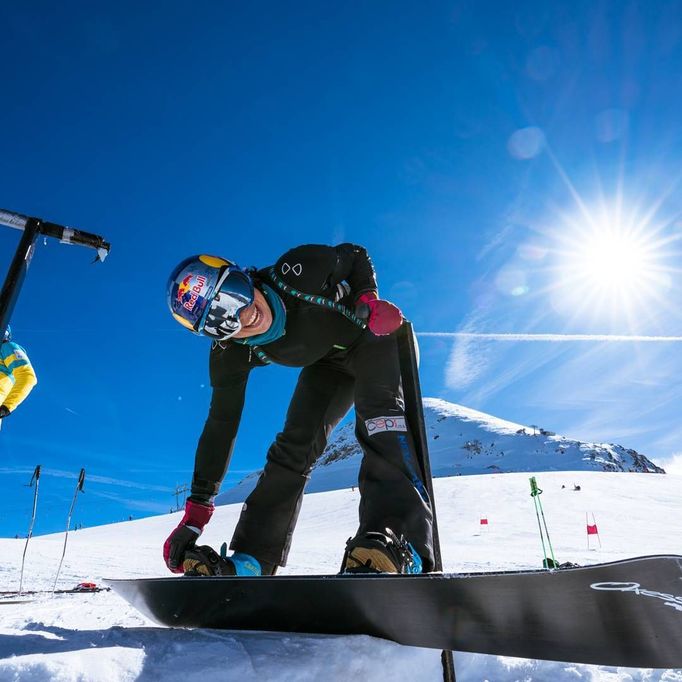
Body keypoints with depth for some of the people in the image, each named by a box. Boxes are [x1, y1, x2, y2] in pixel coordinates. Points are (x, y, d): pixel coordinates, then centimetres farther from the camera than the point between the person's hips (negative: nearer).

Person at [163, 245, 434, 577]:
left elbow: (355, 255, -12)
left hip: (371, 339, -3)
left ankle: (397, 543, -41)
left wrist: (368, 298, -29)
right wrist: (197, 507, -14)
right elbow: (221, 424, -15)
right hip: (329, 365, 4)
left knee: (378, 412, -31)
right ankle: (249, 560, -2)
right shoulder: (230, 355, -23)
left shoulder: (298, 271, -33)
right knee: (294, 443, -10)